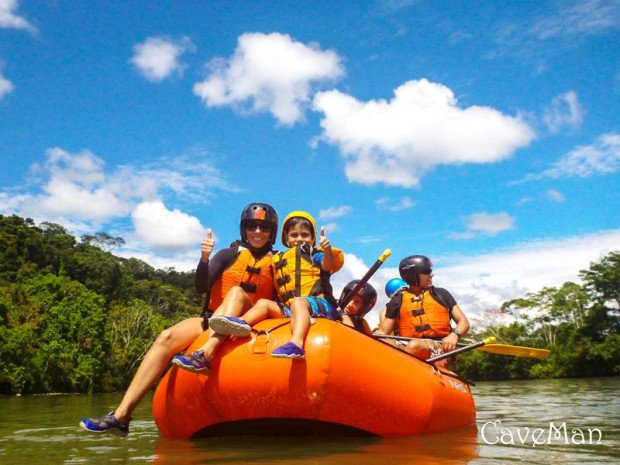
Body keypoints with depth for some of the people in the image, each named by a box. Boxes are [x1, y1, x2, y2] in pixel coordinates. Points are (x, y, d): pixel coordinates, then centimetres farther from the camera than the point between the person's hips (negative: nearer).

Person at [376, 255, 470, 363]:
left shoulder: (441, 294, 18)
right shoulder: (397, 301, 17)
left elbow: (464, 322, 15)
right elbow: (383, 332, 16)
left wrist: (454, 335, -8)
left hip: (440, 347, -1)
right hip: (406, 346, 1)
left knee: (415, 345, -37)